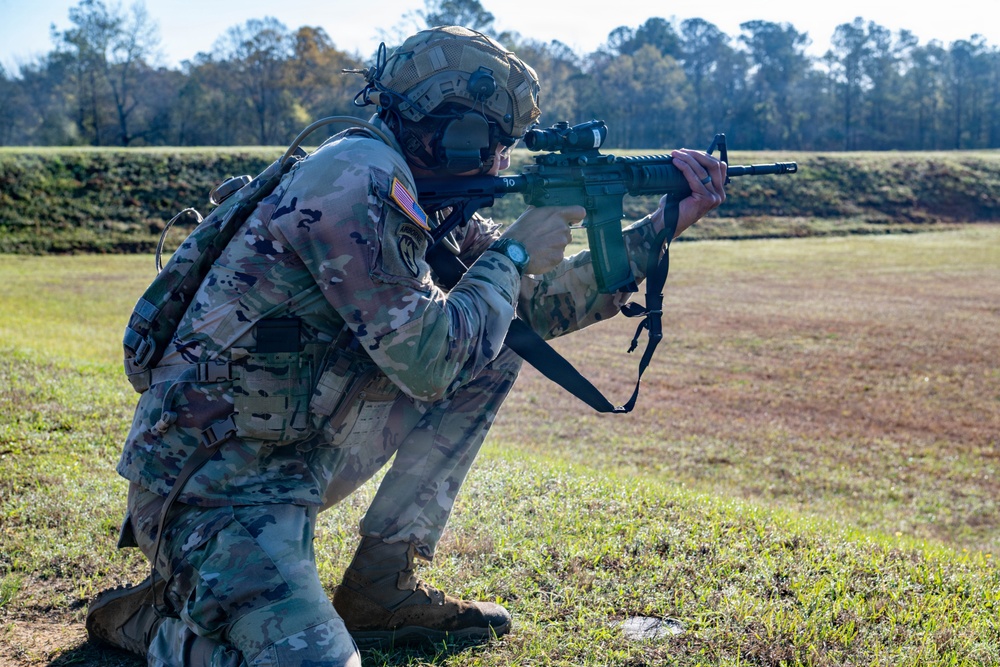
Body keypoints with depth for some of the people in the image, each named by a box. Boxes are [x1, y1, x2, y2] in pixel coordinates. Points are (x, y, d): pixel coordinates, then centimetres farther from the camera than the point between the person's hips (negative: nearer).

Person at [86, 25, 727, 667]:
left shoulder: (431, 203, 8)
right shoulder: (355, 179, -20)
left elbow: (534, 306, 13)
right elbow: (426, 359, -24)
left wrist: (664, 225, 10)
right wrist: (513, 254, -9)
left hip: (303, 456, 9)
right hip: (211, 483, -9)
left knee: (495, 348, 6)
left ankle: (380, 587, 9)